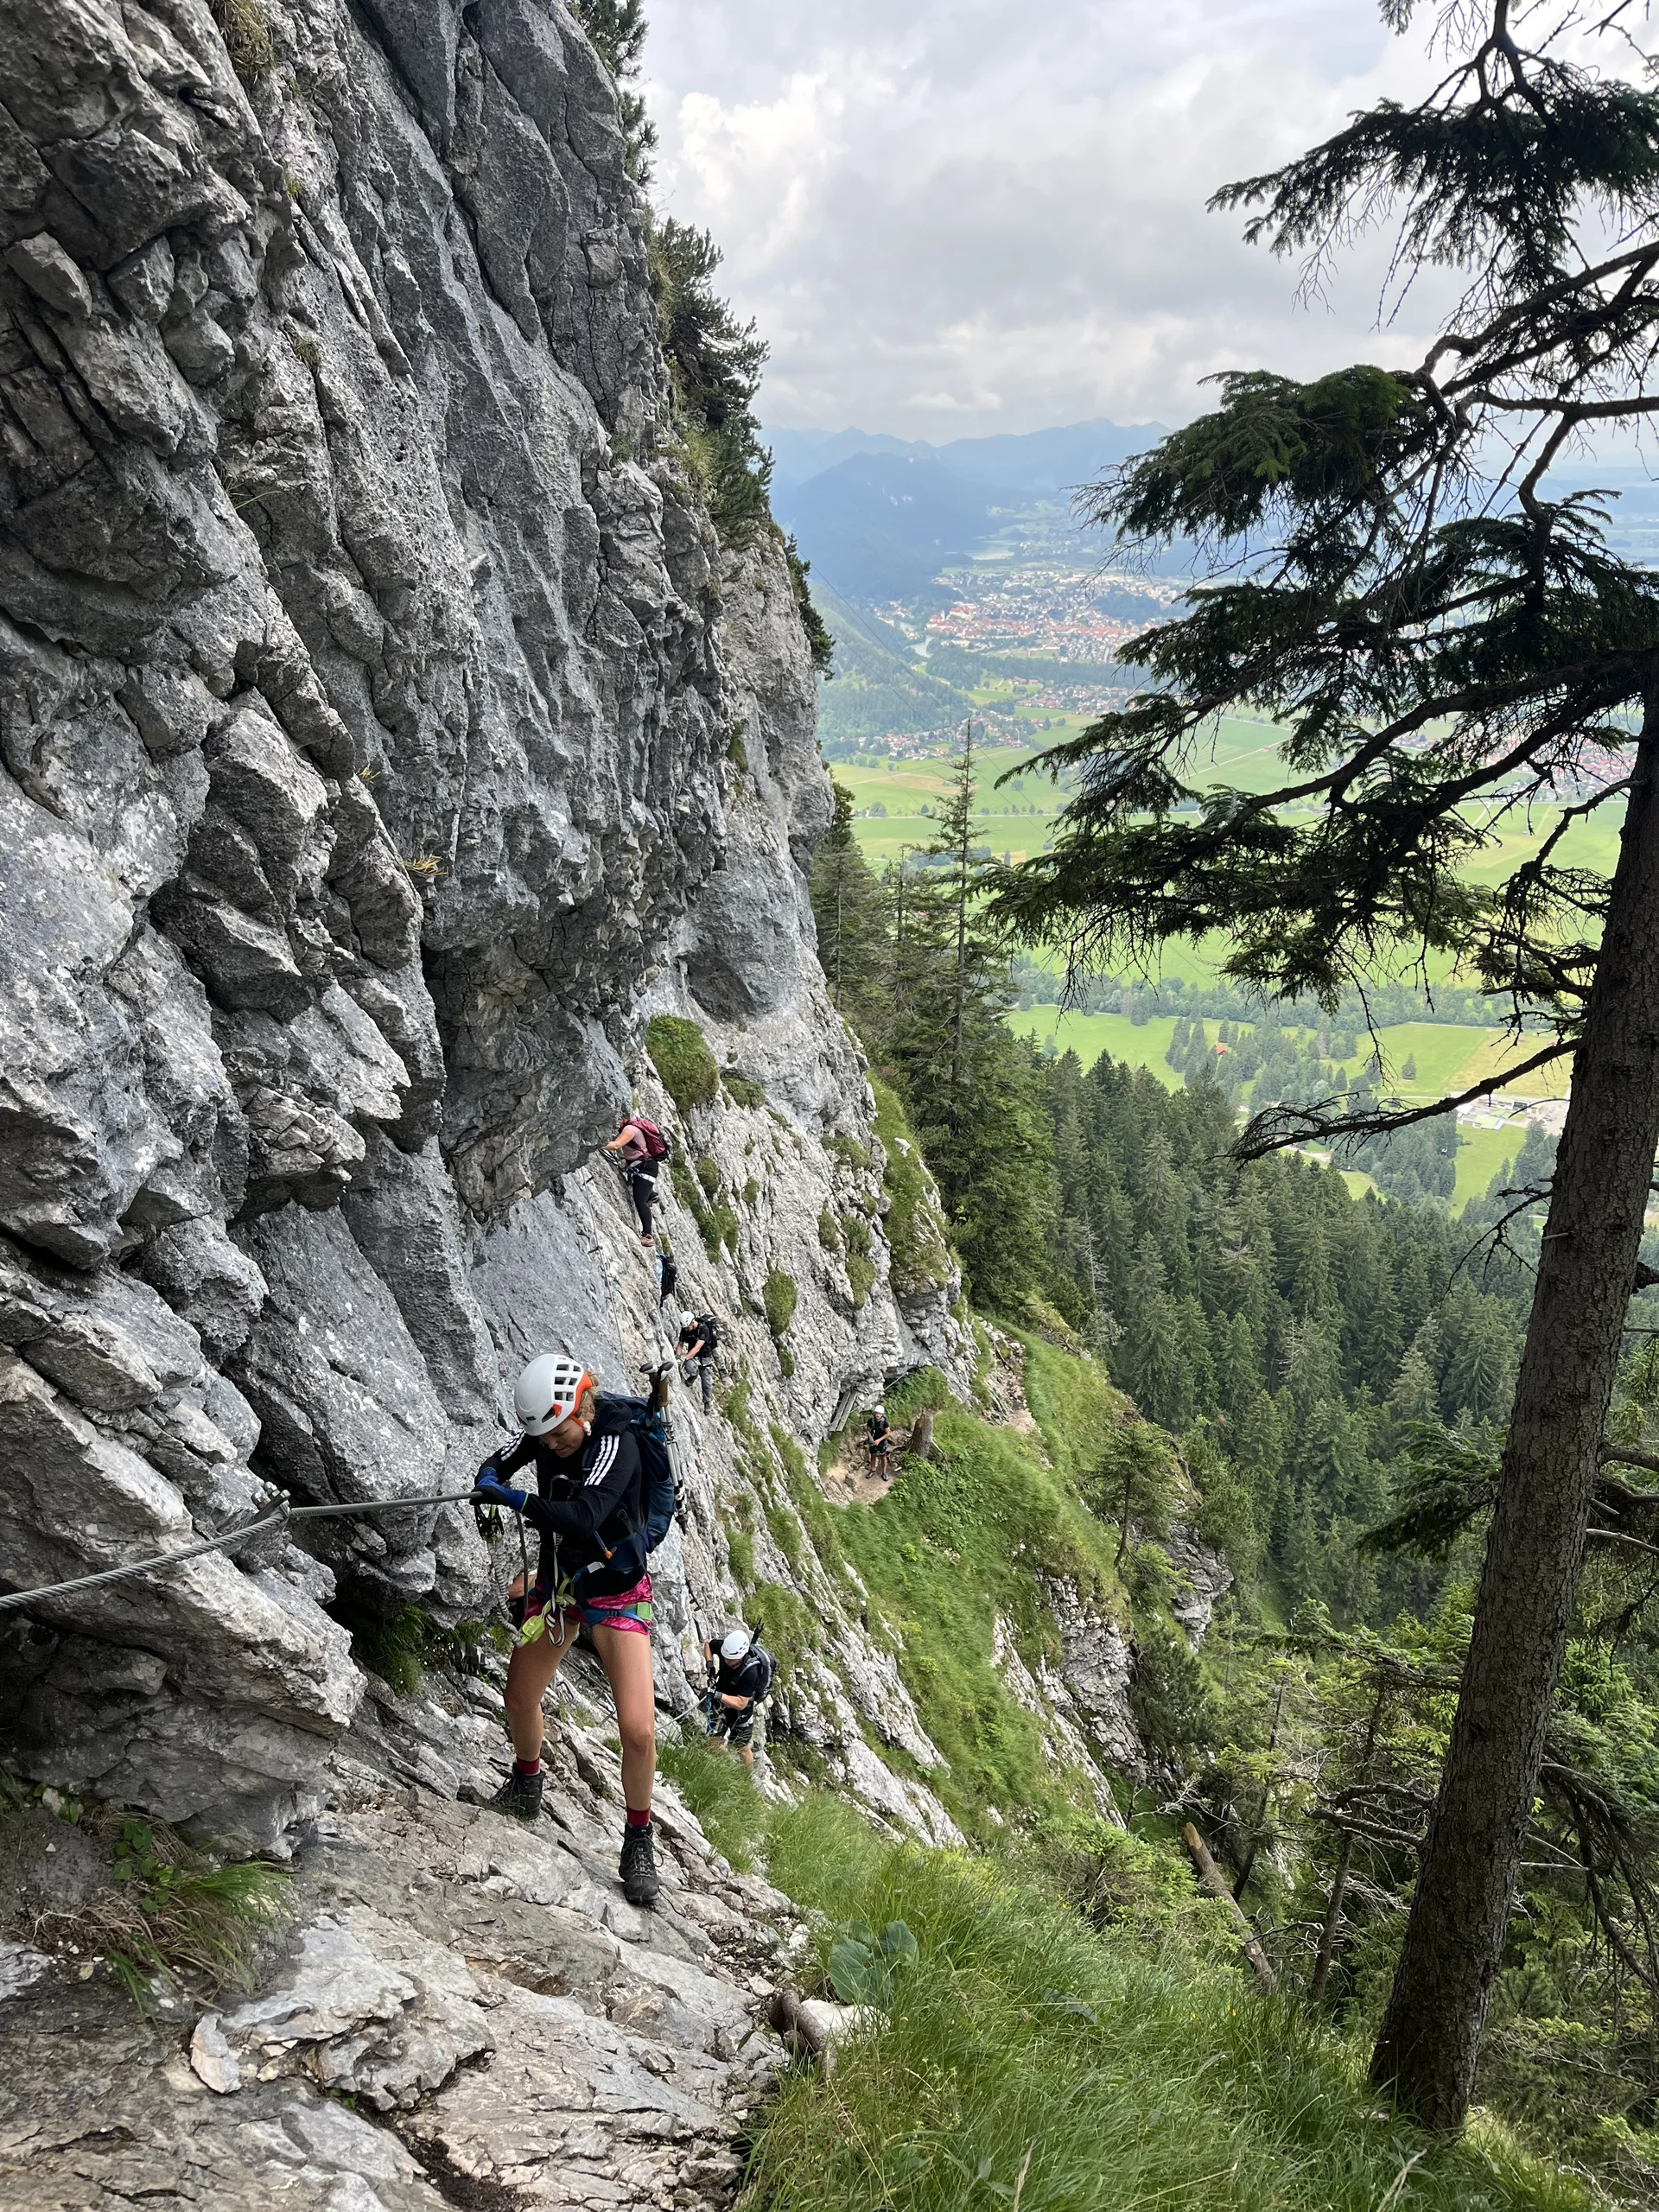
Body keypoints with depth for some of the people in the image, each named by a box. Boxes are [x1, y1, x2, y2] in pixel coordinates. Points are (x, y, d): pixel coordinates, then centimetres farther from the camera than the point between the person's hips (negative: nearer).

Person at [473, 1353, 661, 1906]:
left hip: (615, 1590, -6)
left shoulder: (615, 1444, -27)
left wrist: (519, 1501, -48)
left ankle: (638, 1840, 8)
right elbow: (497, 1466, 7)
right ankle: (525, 1784, 46)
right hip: (558, 1580, 6)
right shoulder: (544, 1431, -10)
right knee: (520, 1700, 16)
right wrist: (491, 1480, -15)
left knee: (638, 1731, -14)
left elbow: (584, 1517, -41)